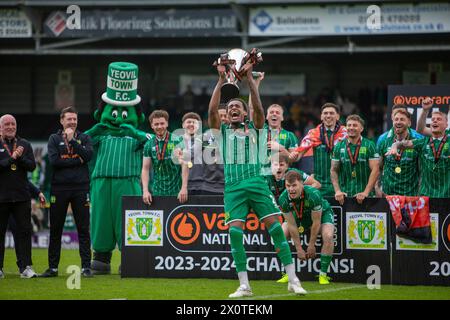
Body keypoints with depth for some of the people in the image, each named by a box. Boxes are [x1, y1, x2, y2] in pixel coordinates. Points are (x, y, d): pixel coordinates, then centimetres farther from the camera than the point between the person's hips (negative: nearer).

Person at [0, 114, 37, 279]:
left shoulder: (24, 144, 11)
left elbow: (32, 166, 2)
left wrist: (20, 158, -13)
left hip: (21, 196, 2)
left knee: (24, 231, -1)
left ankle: (25, 267, 2)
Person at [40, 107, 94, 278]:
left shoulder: (84, 138, 10)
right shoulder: (54, 139, 8)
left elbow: (88, 156, -9)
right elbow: (54, 161, -7)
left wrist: (72, 140, -11)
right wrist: (76, 161, -7)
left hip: (80, 187, 0)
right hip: (59, 188, 0)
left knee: (83, 229, -1)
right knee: (55, 229, 4)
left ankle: (86, 266, 2)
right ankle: (53, 267, 10)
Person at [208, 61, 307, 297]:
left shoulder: (253, 128, 14)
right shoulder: (223, 130, 14)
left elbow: (258, 107, -3)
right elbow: (212, 110, -1)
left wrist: (249, 78, -9)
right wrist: (221, 80, -5)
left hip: (256, 182, 0)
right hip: (233, 186, 1)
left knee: (275, 226, -6)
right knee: (235, 232, -10)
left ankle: (293, 280, -1)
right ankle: (244, 285, -5)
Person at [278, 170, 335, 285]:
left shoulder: (313, 195, -39)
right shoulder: (283, 198, -29)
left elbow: (316, 222, -27)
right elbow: (291, 224, -20)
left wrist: (311, 245, -20)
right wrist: (299, 249, -18)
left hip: (322, 214, -3)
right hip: (299, 216, 3)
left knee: (328, 236, -30)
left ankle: (323, 274, -16)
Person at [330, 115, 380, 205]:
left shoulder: (369, 146, 1)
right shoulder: (339, 147, 8)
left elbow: (375, 170, -4)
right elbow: (334, 170, 8)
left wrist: (366, 192, -13)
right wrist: (337, 191, -6)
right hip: (344, 196, 2)